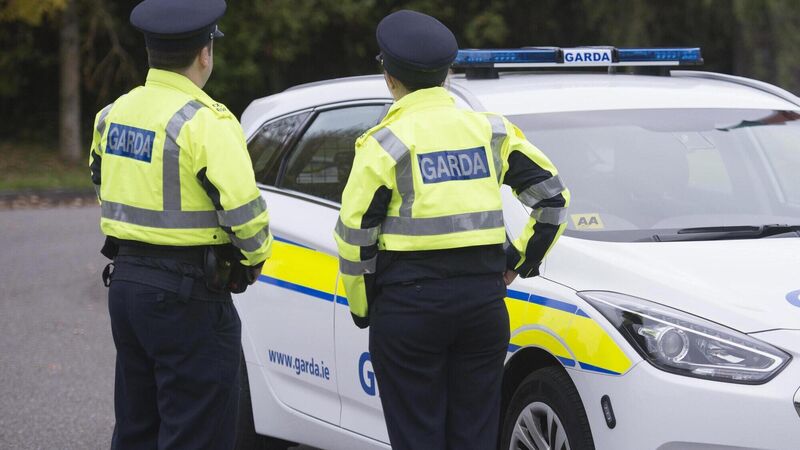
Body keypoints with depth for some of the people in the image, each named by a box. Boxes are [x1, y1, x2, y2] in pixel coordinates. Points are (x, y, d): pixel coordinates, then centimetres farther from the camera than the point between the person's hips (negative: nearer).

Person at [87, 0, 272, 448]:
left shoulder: (115, 113, 8)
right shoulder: (204, 123, -17)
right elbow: (243, 207, -23)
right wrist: (254, 257, -4)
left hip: (125, 281, 8)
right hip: (187, 295, -8)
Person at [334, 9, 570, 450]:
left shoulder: (386, 143, -7)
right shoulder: (491, 131, 7)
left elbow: (355, 235, -8)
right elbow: (553, 197, 10)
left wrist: (361, 305, 5)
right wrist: (521, 260, 19)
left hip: (408, 301, -4)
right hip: (484, 297, 4)